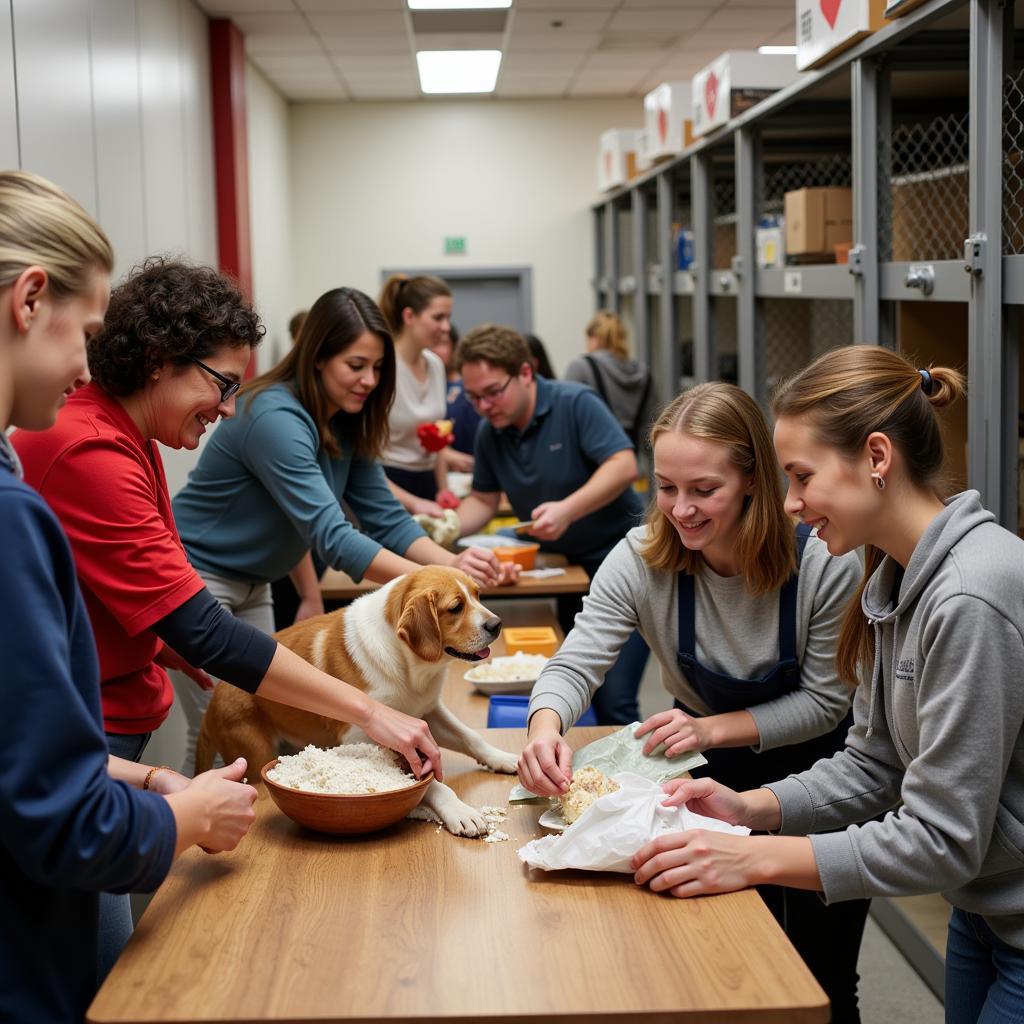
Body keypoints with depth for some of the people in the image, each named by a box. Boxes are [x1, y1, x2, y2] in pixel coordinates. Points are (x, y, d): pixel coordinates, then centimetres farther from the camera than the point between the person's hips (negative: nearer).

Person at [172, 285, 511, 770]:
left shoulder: (348, 424, 0)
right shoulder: (274, 417, -27)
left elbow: (385, 517, -3)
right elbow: (331, 536, -34)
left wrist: (454, 563, -21)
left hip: (251, 585, 8)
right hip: (198, 578, -8)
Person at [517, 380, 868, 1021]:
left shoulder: (826, 564, -26)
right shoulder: (642, 561, -20)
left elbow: (824, 699, -19)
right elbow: (576, 664, -22)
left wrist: (714, 728, -30)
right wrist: (546, 726, -44)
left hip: (816, 772, -2)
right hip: (718, 776, 2)